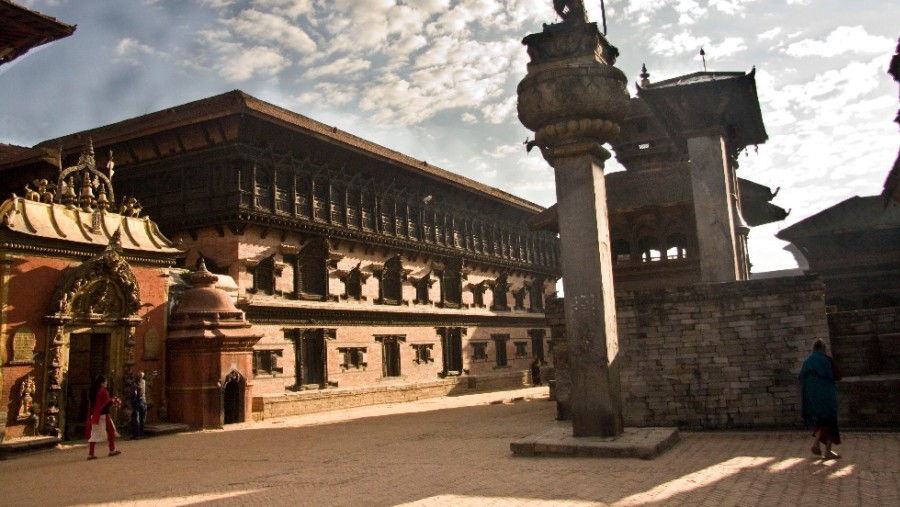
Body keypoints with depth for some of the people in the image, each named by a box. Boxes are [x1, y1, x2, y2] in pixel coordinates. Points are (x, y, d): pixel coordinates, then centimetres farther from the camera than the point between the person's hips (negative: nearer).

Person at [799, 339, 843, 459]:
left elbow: (801, 379, 8)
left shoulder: (807, 362, 6)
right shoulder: (827, 360, -9)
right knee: (830, 422, 6)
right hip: (826, 394, -5)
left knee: (819, 420, 19)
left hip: (811, 395, 5)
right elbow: (838, 376, -6)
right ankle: (828, 451, 6)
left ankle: (816, 443, 0)